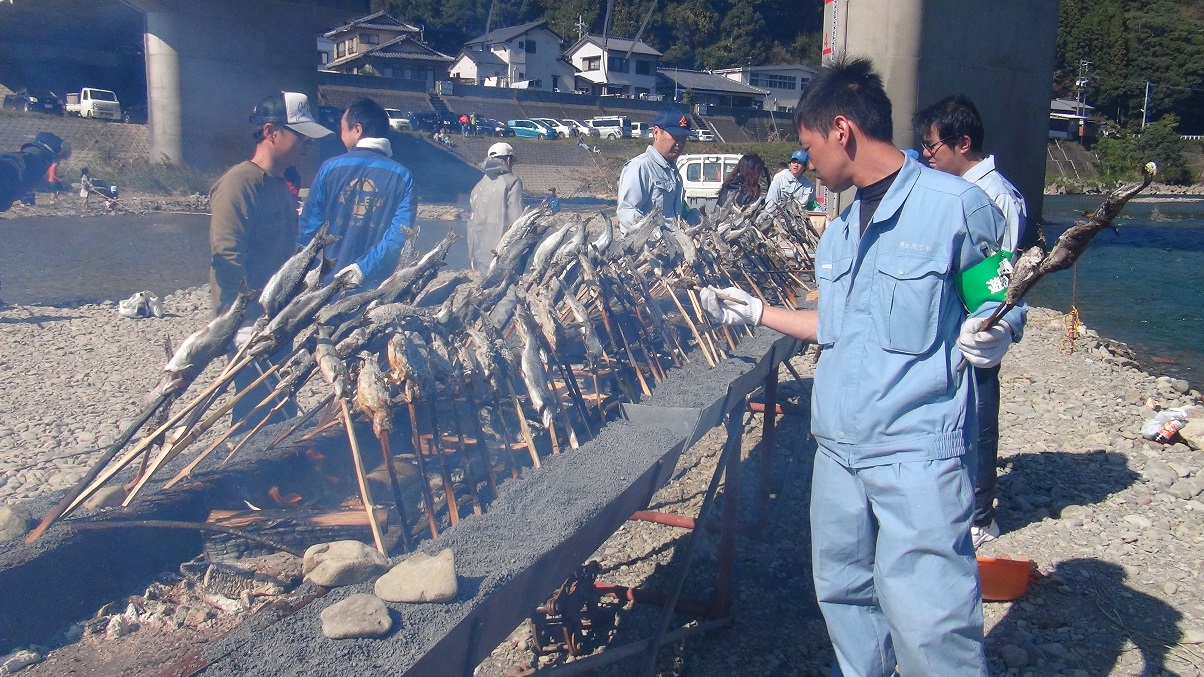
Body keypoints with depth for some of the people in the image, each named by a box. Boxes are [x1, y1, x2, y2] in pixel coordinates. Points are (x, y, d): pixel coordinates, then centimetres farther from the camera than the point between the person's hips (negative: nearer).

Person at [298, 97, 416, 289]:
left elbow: (309, 227, -4)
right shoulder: (402, 176, -5)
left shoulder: (330, 168, -5)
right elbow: (400, 232, -17)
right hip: (378, 287, 0)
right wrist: (363, 268, -16)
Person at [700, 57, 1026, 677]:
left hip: (916, 450, -7)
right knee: (842, 593, 18)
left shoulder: (955, 203, -9)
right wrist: (757, 312, 23)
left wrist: (991, 335, -22)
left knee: (925, 620, -8)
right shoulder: (839, 231, 14)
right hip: (838, 446, 8)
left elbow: (1004, 303, -2)